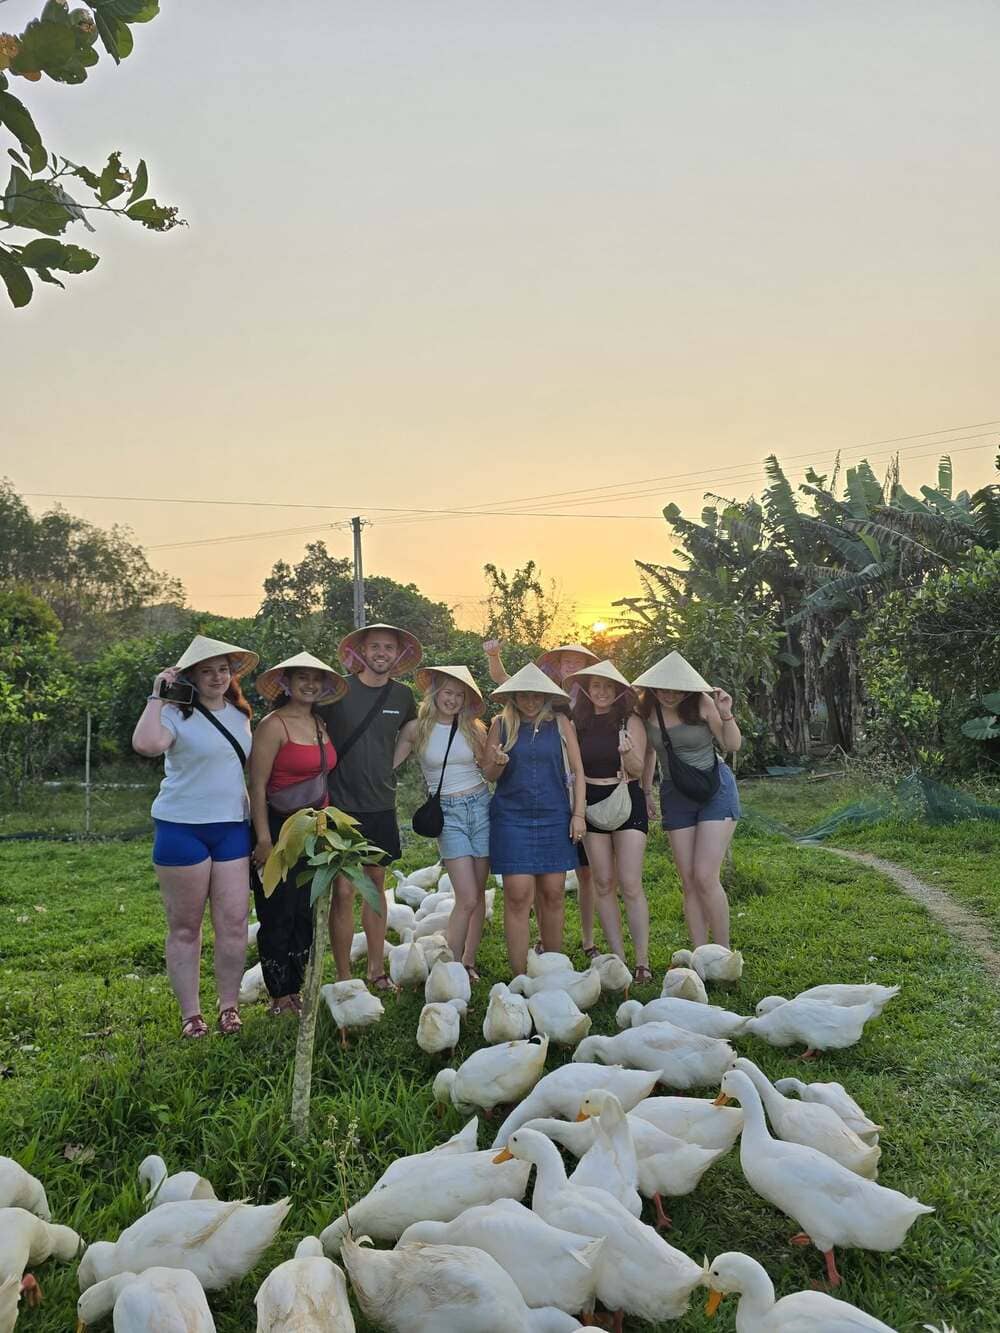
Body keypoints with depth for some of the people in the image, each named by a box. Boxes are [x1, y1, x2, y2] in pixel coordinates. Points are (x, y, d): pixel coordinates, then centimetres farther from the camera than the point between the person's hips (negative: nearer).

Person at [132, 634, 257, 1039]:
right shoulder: (177, 714, -8)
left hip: (232, 827, 5)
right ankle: (190, 1013, 16)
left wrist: (258, 822, 18)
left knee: (234, 922, 3)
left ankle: (229, 1007, 17)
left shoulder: (240, 714, 10)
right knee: (185, 927, 5)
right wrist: (158, 695, -20)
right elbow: (146, 744, -30)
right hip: (182, 827, -5)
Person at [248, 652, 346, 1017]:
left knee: (306, 912, 12)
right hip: (280, 830, -7)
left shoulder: (320, 724, 10)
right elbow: (257, 787, -15)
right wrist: (264, 840, -18)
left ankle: (295, 991, 24)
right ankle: (279, 998, 15)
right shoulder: (274, 726, -12)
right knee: (278, 915, 2)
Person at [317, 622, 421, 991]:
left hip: (381, 806, 4)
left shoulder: (402, 696, 4)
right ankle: (344, 978, 8)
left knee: (376, 885, 13)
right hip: (341, 804, -4)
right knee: (343, 890, -3)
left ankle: (376, 970, 24)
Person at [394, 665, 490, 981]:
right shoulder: (416, 728, -2)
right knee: (467, 899, -10)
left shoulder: (473, 728, 4)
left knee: (478, 895, 8)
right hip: (448, 813, -3)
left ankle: (468, 962, 23)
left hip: (480, 805, 3)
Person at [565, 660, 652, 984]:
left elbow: (638, 770, -7)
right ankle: (617, 957, 14)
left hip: (627, 801, -3)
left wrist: (627, 753, -26)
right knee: (603, 884, 5)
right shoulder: (578, 723, 3)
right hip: (591, 802, 3)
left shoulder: (630, 722, -5)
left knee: (631, 885, -6)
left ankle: (642, 961, 1)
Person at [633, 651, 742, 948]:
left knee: (705, 877, -13)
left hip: (715, 789, -4)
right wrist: (646, 793, 16)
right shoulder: (647, 709, -4)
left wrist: (726, 715, -21)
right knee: (689, 883, 2)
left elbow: (732, 746, -5)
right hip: (675, 796, 4)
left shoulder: (702, 702, -14)